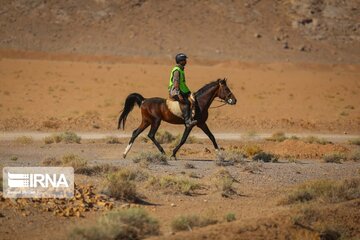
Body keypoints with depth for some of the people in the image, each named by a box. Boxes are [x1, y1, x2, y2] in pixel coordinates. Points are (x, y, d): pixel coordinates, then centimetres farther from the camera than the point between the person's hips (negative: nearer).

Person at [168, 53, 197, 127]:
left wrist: (189, 92, 24)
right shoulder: (177, 70, -13)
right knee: (186, 102, -29)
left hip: (181, 91, 11)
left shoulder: (181, 70, 19)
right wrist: (179, 95, -29)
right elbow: (176, 83, -22)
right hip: (174, 92, -11)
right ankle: (187, 121, -38)